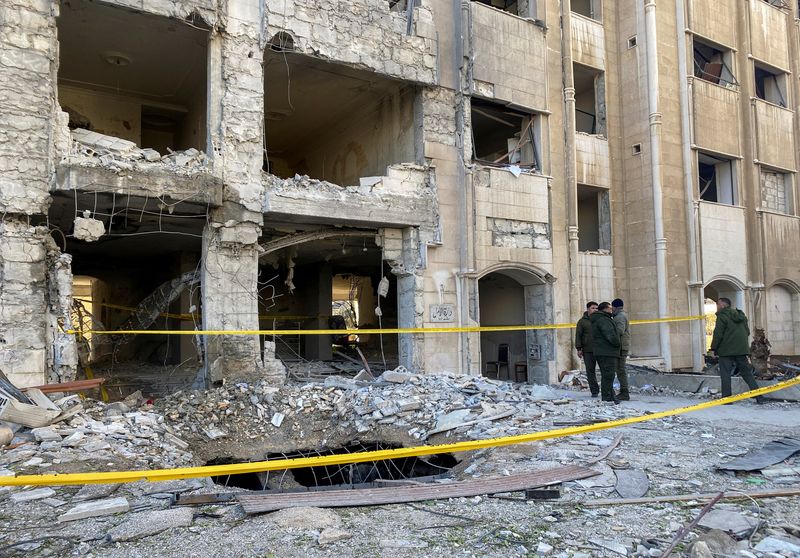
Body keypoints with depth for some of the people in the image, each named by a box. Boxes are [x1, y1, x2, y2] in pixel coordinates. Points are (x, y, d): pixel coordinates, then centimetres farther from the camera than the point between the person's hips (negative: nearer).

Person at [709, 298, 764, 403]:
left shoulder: (722, 316, -10)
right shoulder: (741, 315, 15)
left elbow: (718, 334, -15)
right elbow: (747, 332, 19)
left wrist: (713, 348, -7)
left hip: (726, 350, -7)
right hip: (742, 350, 7)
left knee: (725, 374, -1)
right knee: (747, 373, 12)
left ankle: (726, 397, -2)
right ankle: (759, 396, 9)